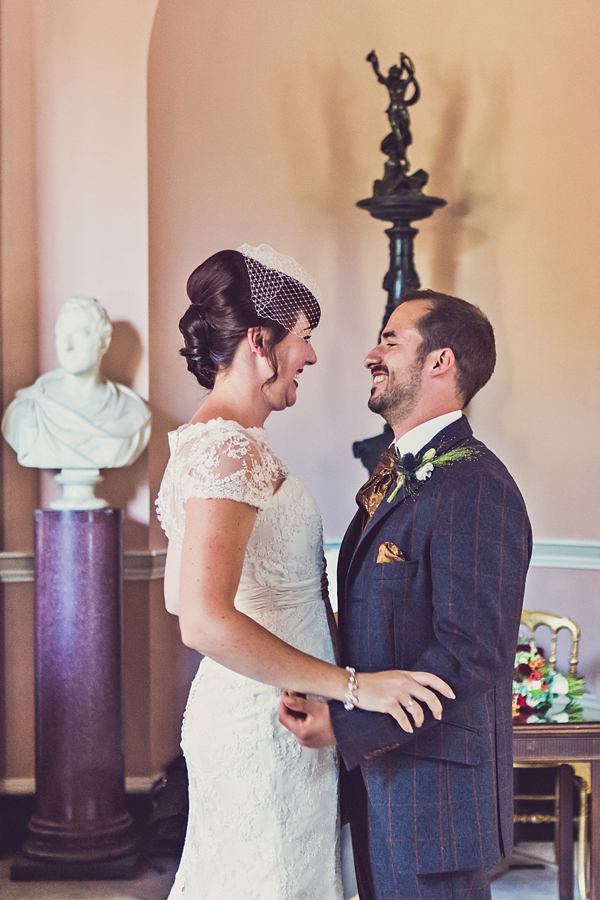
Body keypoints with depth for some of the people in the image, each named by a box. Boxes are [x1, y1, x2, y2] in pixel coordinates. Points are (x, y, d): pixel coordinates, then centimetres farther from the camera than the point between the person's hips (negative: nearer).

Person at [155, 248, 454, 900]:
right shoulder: (229, 449, -20)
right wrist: (353, 685, -25)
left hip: (236, 711, 10)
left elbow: (179, 598, 17)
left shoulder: (206, 441, 11)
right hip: (266, 724, -10)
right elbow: (204, 621, -30)